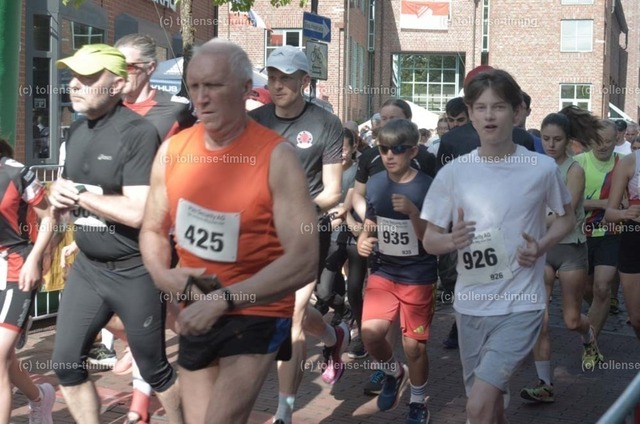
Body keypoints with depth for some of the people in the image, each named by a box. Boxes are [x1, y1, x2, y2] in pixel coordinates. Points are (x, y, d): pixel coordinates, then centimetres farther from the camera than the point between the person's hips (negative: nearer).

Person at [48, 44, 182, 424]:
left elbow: (137, 212, -26)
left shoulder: (138, 132, -18)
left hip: (135, 272, -7)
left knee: (154, 368, 9)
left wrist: (78, 194, -15)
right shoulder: (78, 131, 6)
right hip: (87, 266, 7)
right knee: (67, 363, 8)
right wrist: (61, 197, -6)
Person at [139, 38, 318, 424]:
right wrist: (163, 274, -10)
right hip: (196, 315, 5)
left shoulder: (276, 156, -17)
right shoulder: (172, 151, -1)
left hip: (257, 316, -5)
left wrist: (224, 299, -27)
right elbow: (153, 229, 12)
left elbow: (304, 260, -23)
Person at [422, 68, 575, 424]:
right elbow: (429, 240, 4)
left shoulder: (542, 168, -6)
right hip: (470, 305, 3)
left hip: (520, 305, -3)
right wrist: (452, 240, -19)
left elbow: (566, 218, 10)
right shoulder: (452, 172, -2)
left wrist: (541, 247, -10)